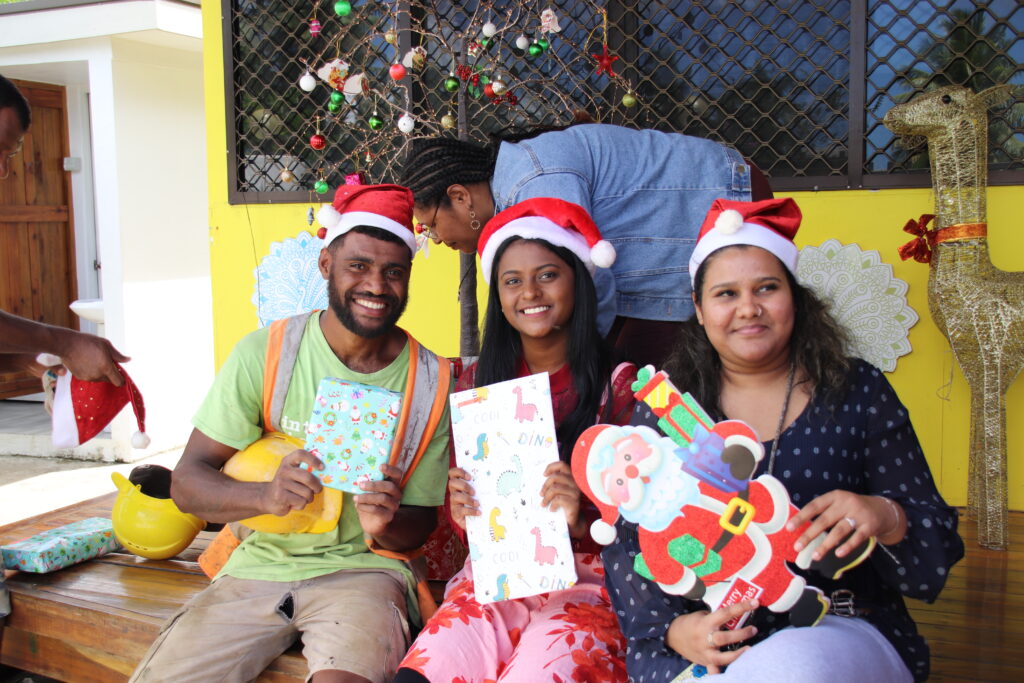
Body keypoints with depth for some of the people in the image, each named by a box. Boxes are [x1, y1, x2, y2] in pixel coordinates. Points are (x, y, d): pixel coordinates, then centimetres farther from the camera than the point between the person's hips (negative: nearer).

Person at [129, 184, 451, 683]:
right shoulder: (264, 353, -4)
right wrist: (266, 496, -24)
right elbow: (187, 483, -4)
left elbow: (421, 525, 4)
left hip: (363, 568, -2)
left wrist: (386, 525, -20)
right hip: (260, 564, 2)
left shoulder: (429, 381, -4)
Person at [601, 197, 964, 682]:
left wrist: (886, 518, -20)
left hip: (836, 633, 0)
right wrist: (673, 628, -15)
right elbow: (626, 543, 3)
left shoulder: (859, 391, 5)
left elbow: (937, 543, 4)